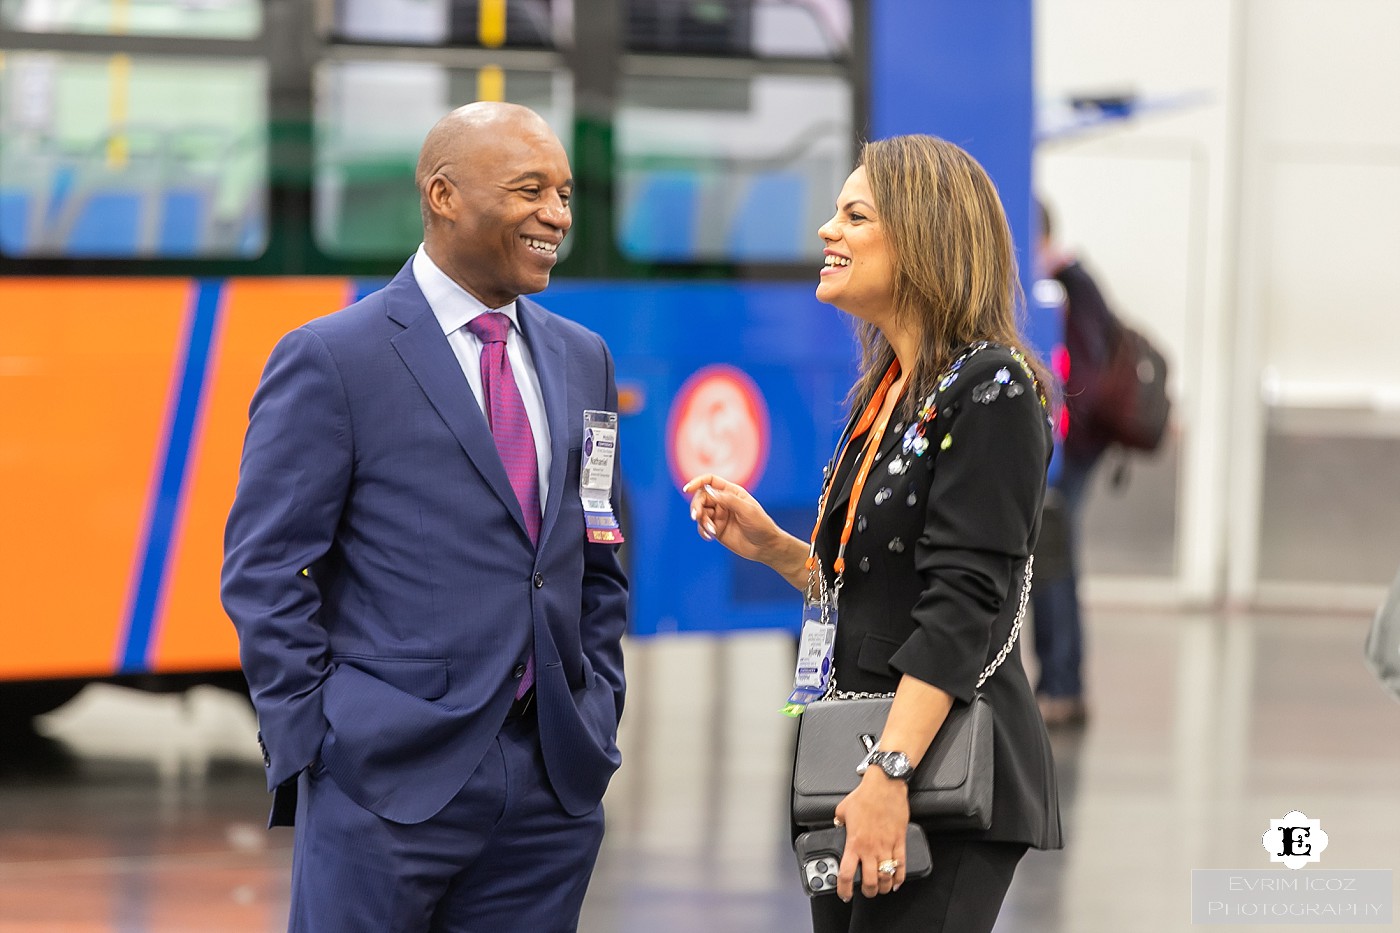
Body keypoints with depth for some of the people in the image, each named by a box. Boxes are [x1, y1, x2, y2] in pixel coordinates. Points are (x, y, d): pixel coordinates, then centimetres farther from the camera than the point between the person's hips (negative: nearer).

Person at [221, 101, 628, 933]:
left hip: (554, 787, 5)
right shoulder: (330, 360, -4)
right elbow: (264, 574, -6)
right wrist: (321, 748, -9)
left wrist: (598, 722, 10)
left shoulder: (582, 360, 14)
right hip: (389, 787, -5)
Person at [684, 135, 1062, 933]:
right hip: (857, 755, 9)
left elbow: (962, 604, -20)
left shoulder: (990, 389, -12)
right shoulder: (885, 394, 15)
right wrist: (770, 546, 8)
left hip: (946, 772, -9)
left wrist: (890, 776, -26)